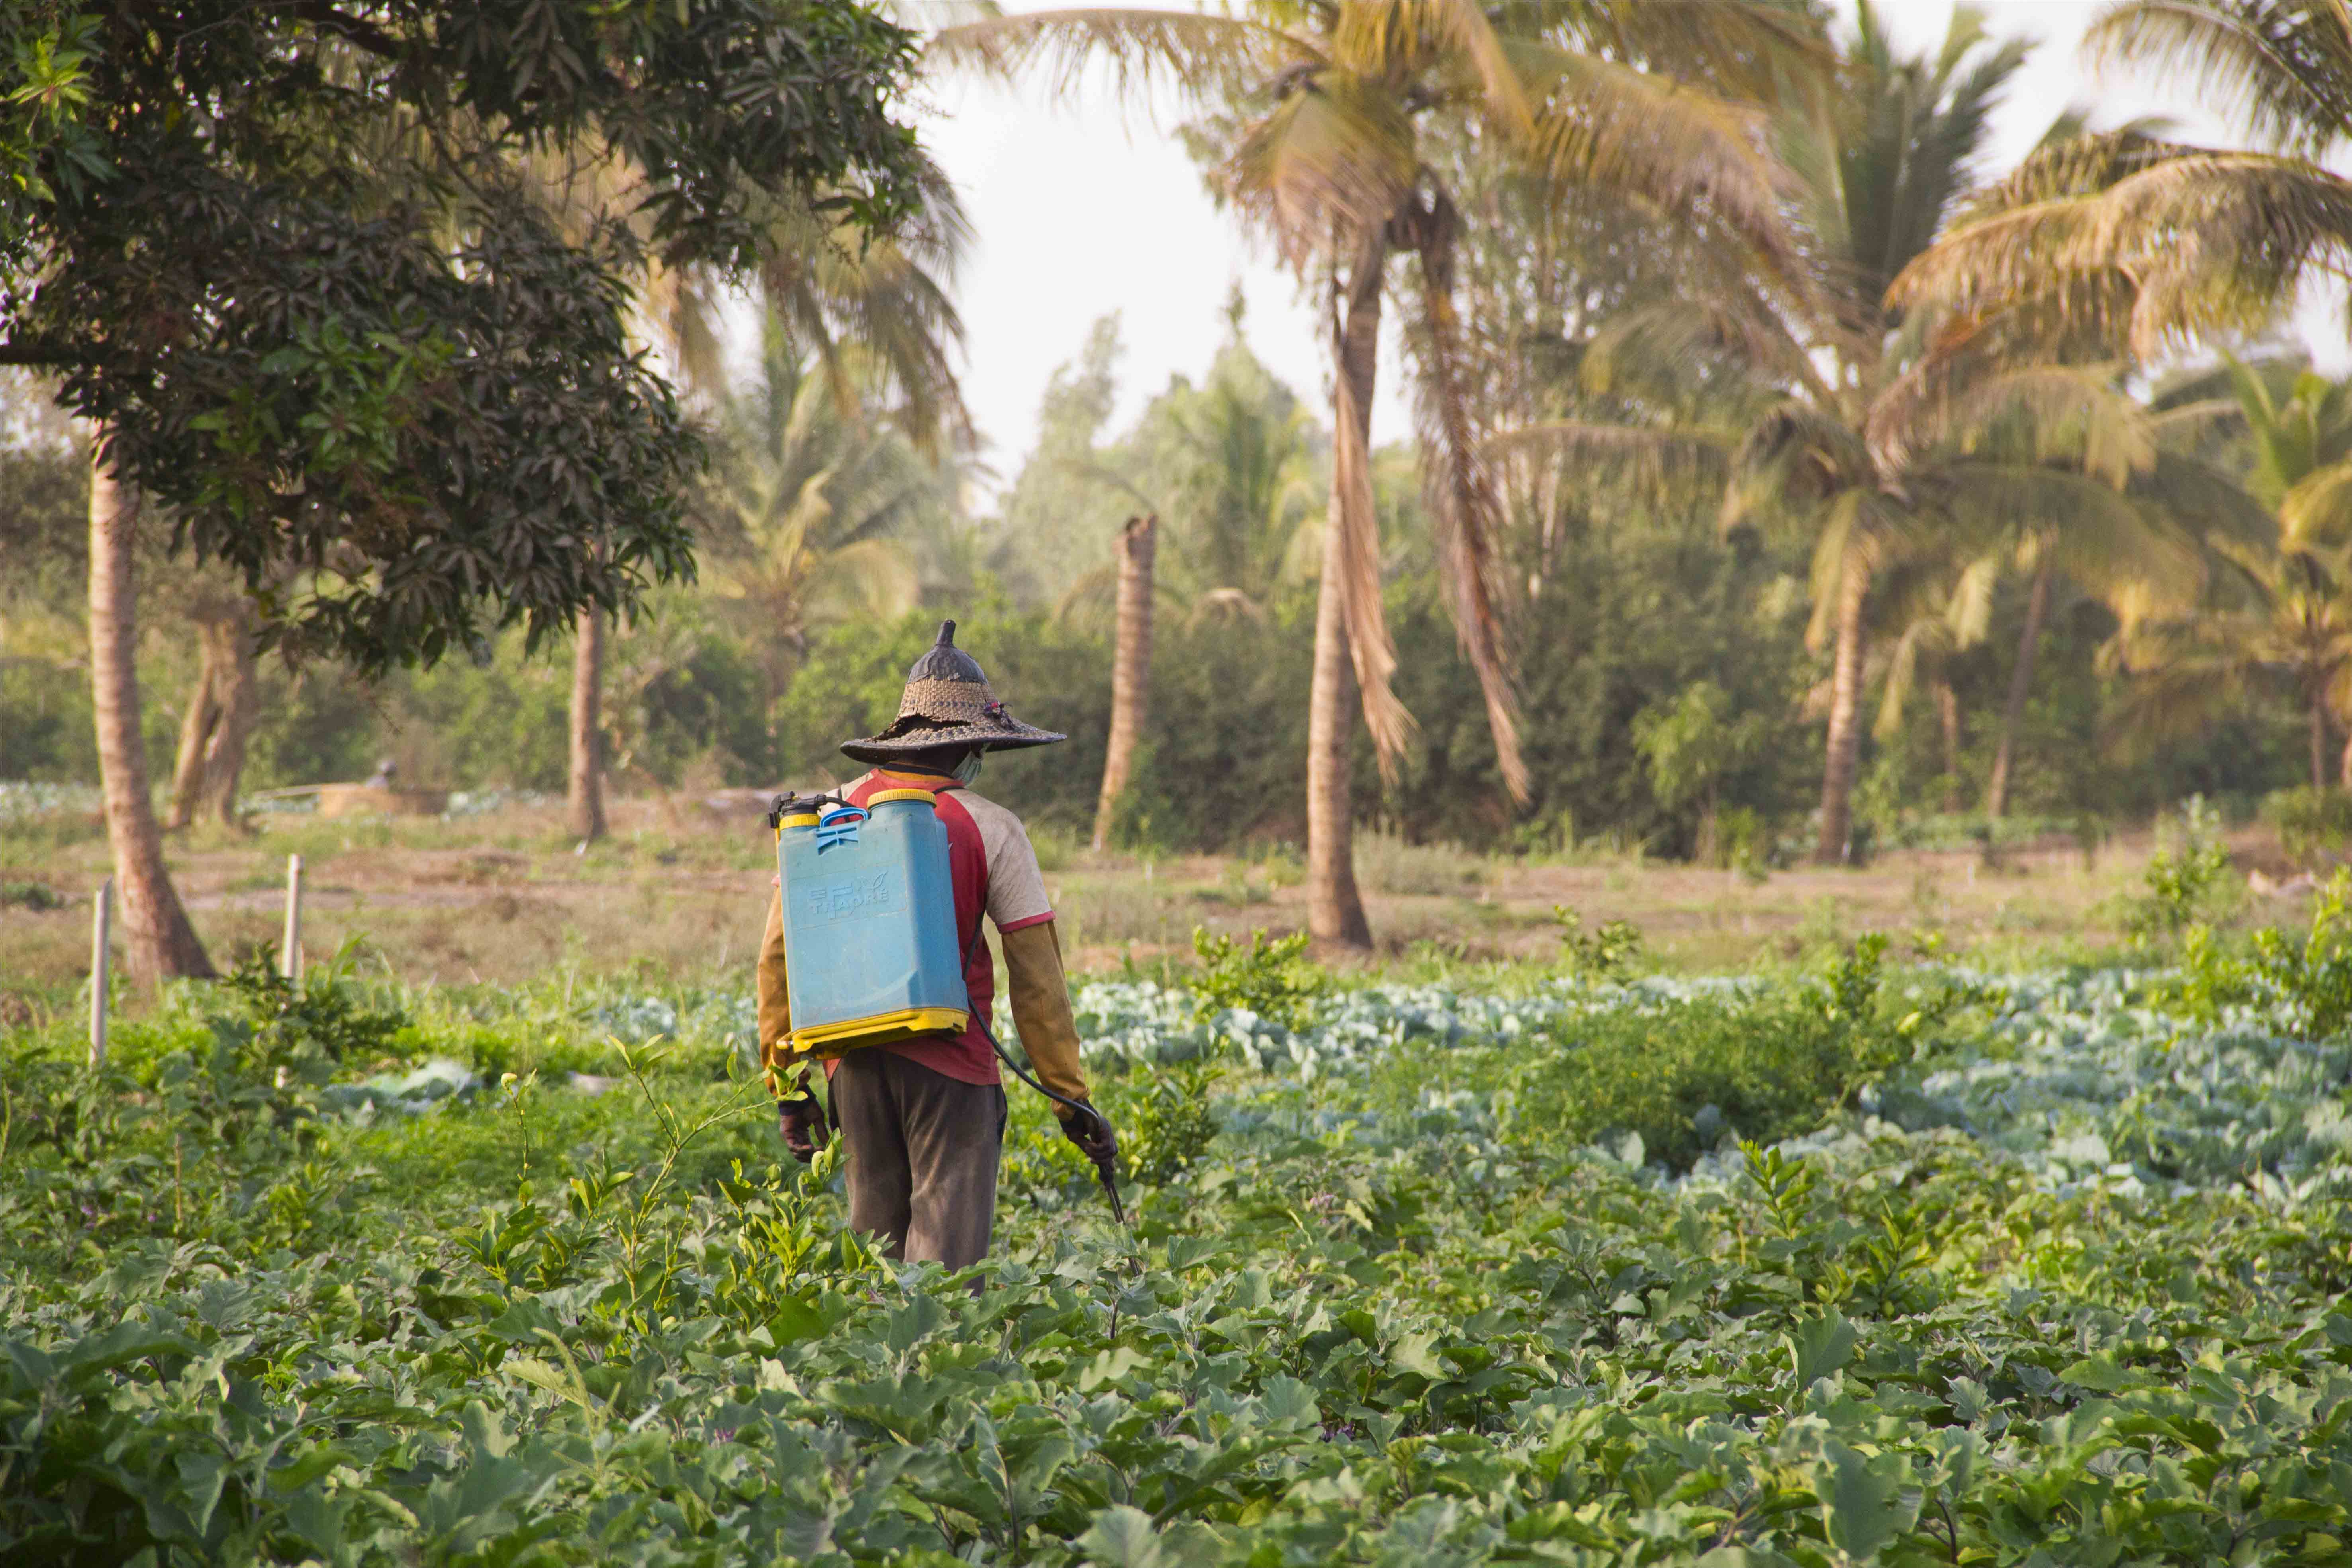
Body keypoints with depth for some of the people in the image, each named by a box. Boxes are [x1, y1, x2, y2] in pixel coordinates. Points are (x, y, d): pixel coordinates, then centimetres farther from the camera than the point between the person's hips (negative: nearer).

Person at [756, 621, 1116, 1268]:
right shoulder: (991, 829, -5)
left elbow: (778, 950, 7)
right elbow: (1037, 977, -5)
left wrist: (787, 1079, 13)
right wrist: (1071, 1097, 2)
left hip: (855, 1063, 4)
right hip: (947, 1062, -4)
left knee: (875, 1247, 15)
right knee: (946, 1258, -3)